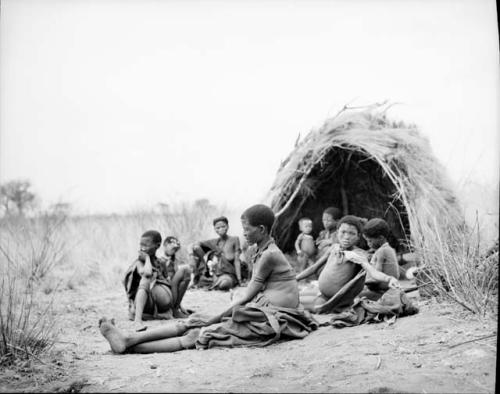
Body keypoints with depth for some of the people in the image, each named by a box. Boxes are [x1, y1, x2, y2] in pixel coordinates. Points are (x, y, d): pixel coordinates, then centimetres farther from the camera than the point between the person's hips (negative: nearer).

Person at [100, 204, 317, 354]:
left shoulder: (269, 255, -12)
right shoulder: (263, 253, 17)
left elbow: (246, 298, -12)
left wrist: (213, 319, -7)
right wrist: (218, 316, 8)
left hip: (270, 320, -8)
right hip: (262, 314, 8)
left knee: (200, 334, -15)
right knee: (191, 323, -3)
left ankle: (130, 345, -20)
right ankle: (129, 339, -10)